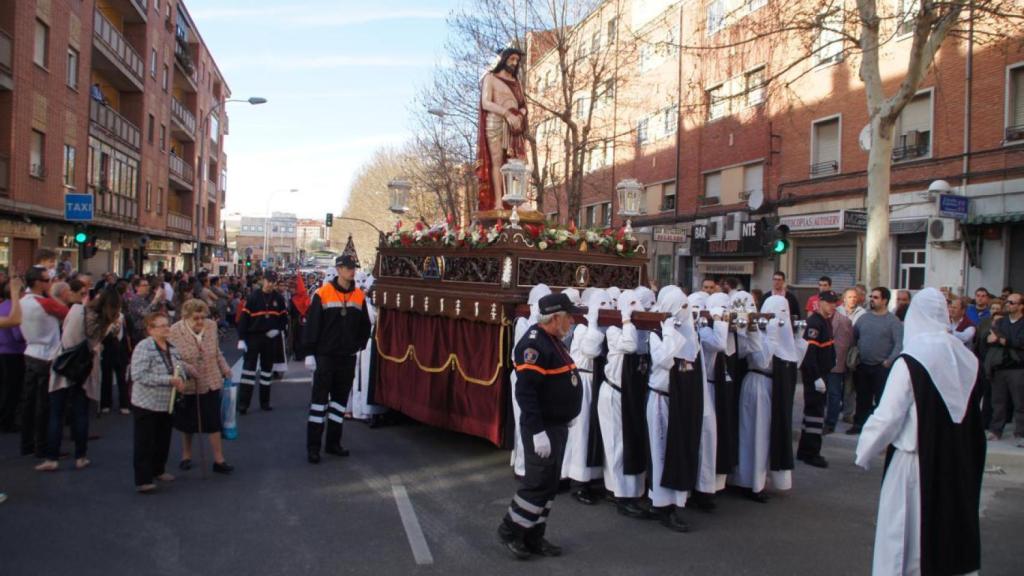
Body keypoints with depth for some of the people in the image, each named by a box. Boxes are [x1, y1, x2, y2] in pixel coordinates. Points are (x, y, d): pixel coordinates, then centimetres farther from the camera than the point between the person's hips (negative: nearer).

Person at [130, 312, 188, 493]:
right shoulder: (143, 348, -17)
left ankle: (158, 470, 35)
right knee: (144, 443, 0)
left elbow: (180, 366, 15)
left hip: (167, 403, 7)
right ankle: (143, 480, 6)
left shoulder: (172, 347, 5)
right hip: (146, 404, -7)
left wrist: (181, 379, -9)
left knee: (163, 440, 18)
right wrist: (169, 380, -27)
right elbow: (139, 375, -25)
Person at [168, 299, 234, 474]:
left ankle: (219, 460, 9)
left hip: (211, 382, 2)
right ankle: (186, 456, 36)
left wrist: (225, 369, 6)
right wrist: (186, 368, -29)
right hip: (188, 384, -1)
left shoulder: (211, 326, -6)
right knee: (188, 423, 17)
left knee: (214, 422, 2)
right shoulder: (175, 332, -17)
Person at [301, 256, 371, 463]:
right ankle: (313, 447, 4)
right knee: (319, 400, -2)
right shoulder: (323, 294, -9)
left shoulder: (359, 296, 5)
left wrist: (359, 345, 7)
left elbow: (365, 325, 15)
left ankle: (333, 443, 21)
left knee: (340, 399, 11)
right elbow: (312, 324, -8)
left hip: (347, 357, 5)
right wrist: (310, 353, -10)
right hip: (325, 357, -5)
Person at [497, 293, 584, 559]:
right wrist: (537, 431, -27)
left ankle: (534, 536, 24)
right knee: (538, 482, -3)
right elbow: (526, 392, -26)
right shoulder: (534, 344, -20)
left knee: (549, 484, 14)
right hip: (542, 428, -10)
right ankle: (510, 529, 15)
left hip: (559, 426, 10)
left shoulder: (554, 341, 12)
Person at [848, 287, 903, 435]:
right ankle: (859, 423, 23)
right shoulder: (864, 318, 8)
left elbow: (899, 344, -13)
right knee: (862, 397, 13)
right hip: (862, 366, 5)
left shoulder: (893, 321, -6)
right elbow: (853, 337, 14)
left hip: (882, 367, -5)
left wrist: (889, 361, -21)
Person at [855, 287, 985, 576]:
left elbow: (887, 416, -17)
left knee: (909, 531, 6)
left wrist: (864, 451, -4)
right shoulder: (967, 359, -2)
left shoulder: (909, 362, -18)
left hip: (916, 461, -5)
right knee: (952, 528, 18)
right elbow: (974, 415, 7)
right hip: (959, 463, 5)